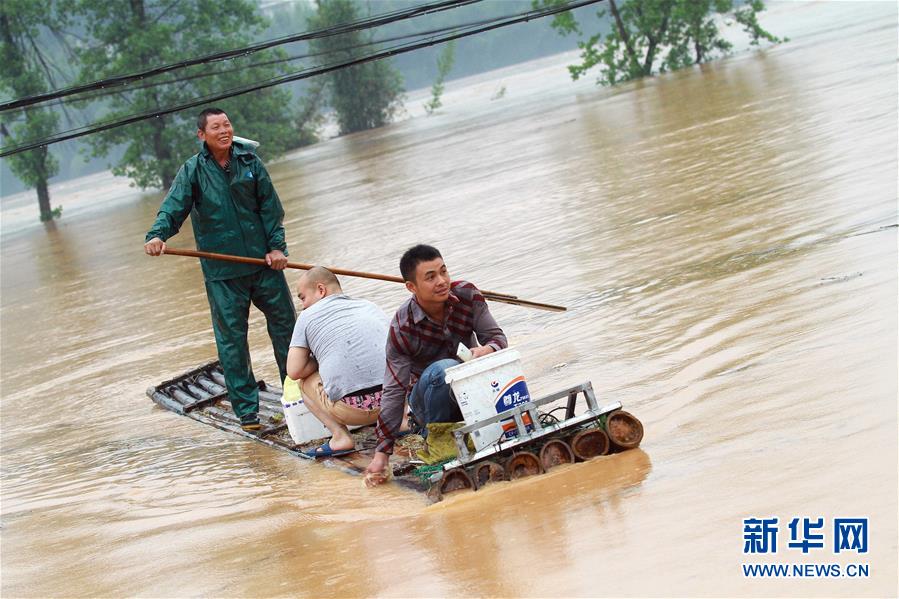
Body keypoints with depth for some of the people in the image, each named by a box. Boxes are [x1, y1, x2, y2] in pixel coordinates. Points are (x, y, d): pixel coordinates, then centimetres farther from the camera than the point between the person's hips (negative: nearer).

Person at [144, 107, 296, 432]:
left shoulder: (249, 161, 2)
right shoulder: (193, 171, -5)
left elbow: (270, 206, 5)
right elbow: (173, 207, -16)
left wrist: (277, 246, -2)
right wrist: (157, 234, -34)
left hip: (262, 260, 3)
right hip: (222, 272, -3)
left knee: (285, 324, 12)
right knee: (232, 339, 1)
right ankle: (246, 409, 9)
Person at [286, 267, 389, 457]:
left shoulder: (308, 315, 9)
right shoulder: (370, 306, 22)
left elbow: (294, 372, 3)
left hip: (356, 409, -5)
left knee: (306, 382, 22)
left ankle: (340, 436, 2)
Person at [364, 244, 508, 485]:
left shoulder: (467, 295, -14)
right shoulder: (402, 327, -22)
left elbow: (496, 336, -8)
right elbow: (394, 391, -19)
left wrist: (488, 349, -35)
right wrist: (382, 452, -23)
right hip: (430, 396, -3)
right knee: (445, 368, -36)